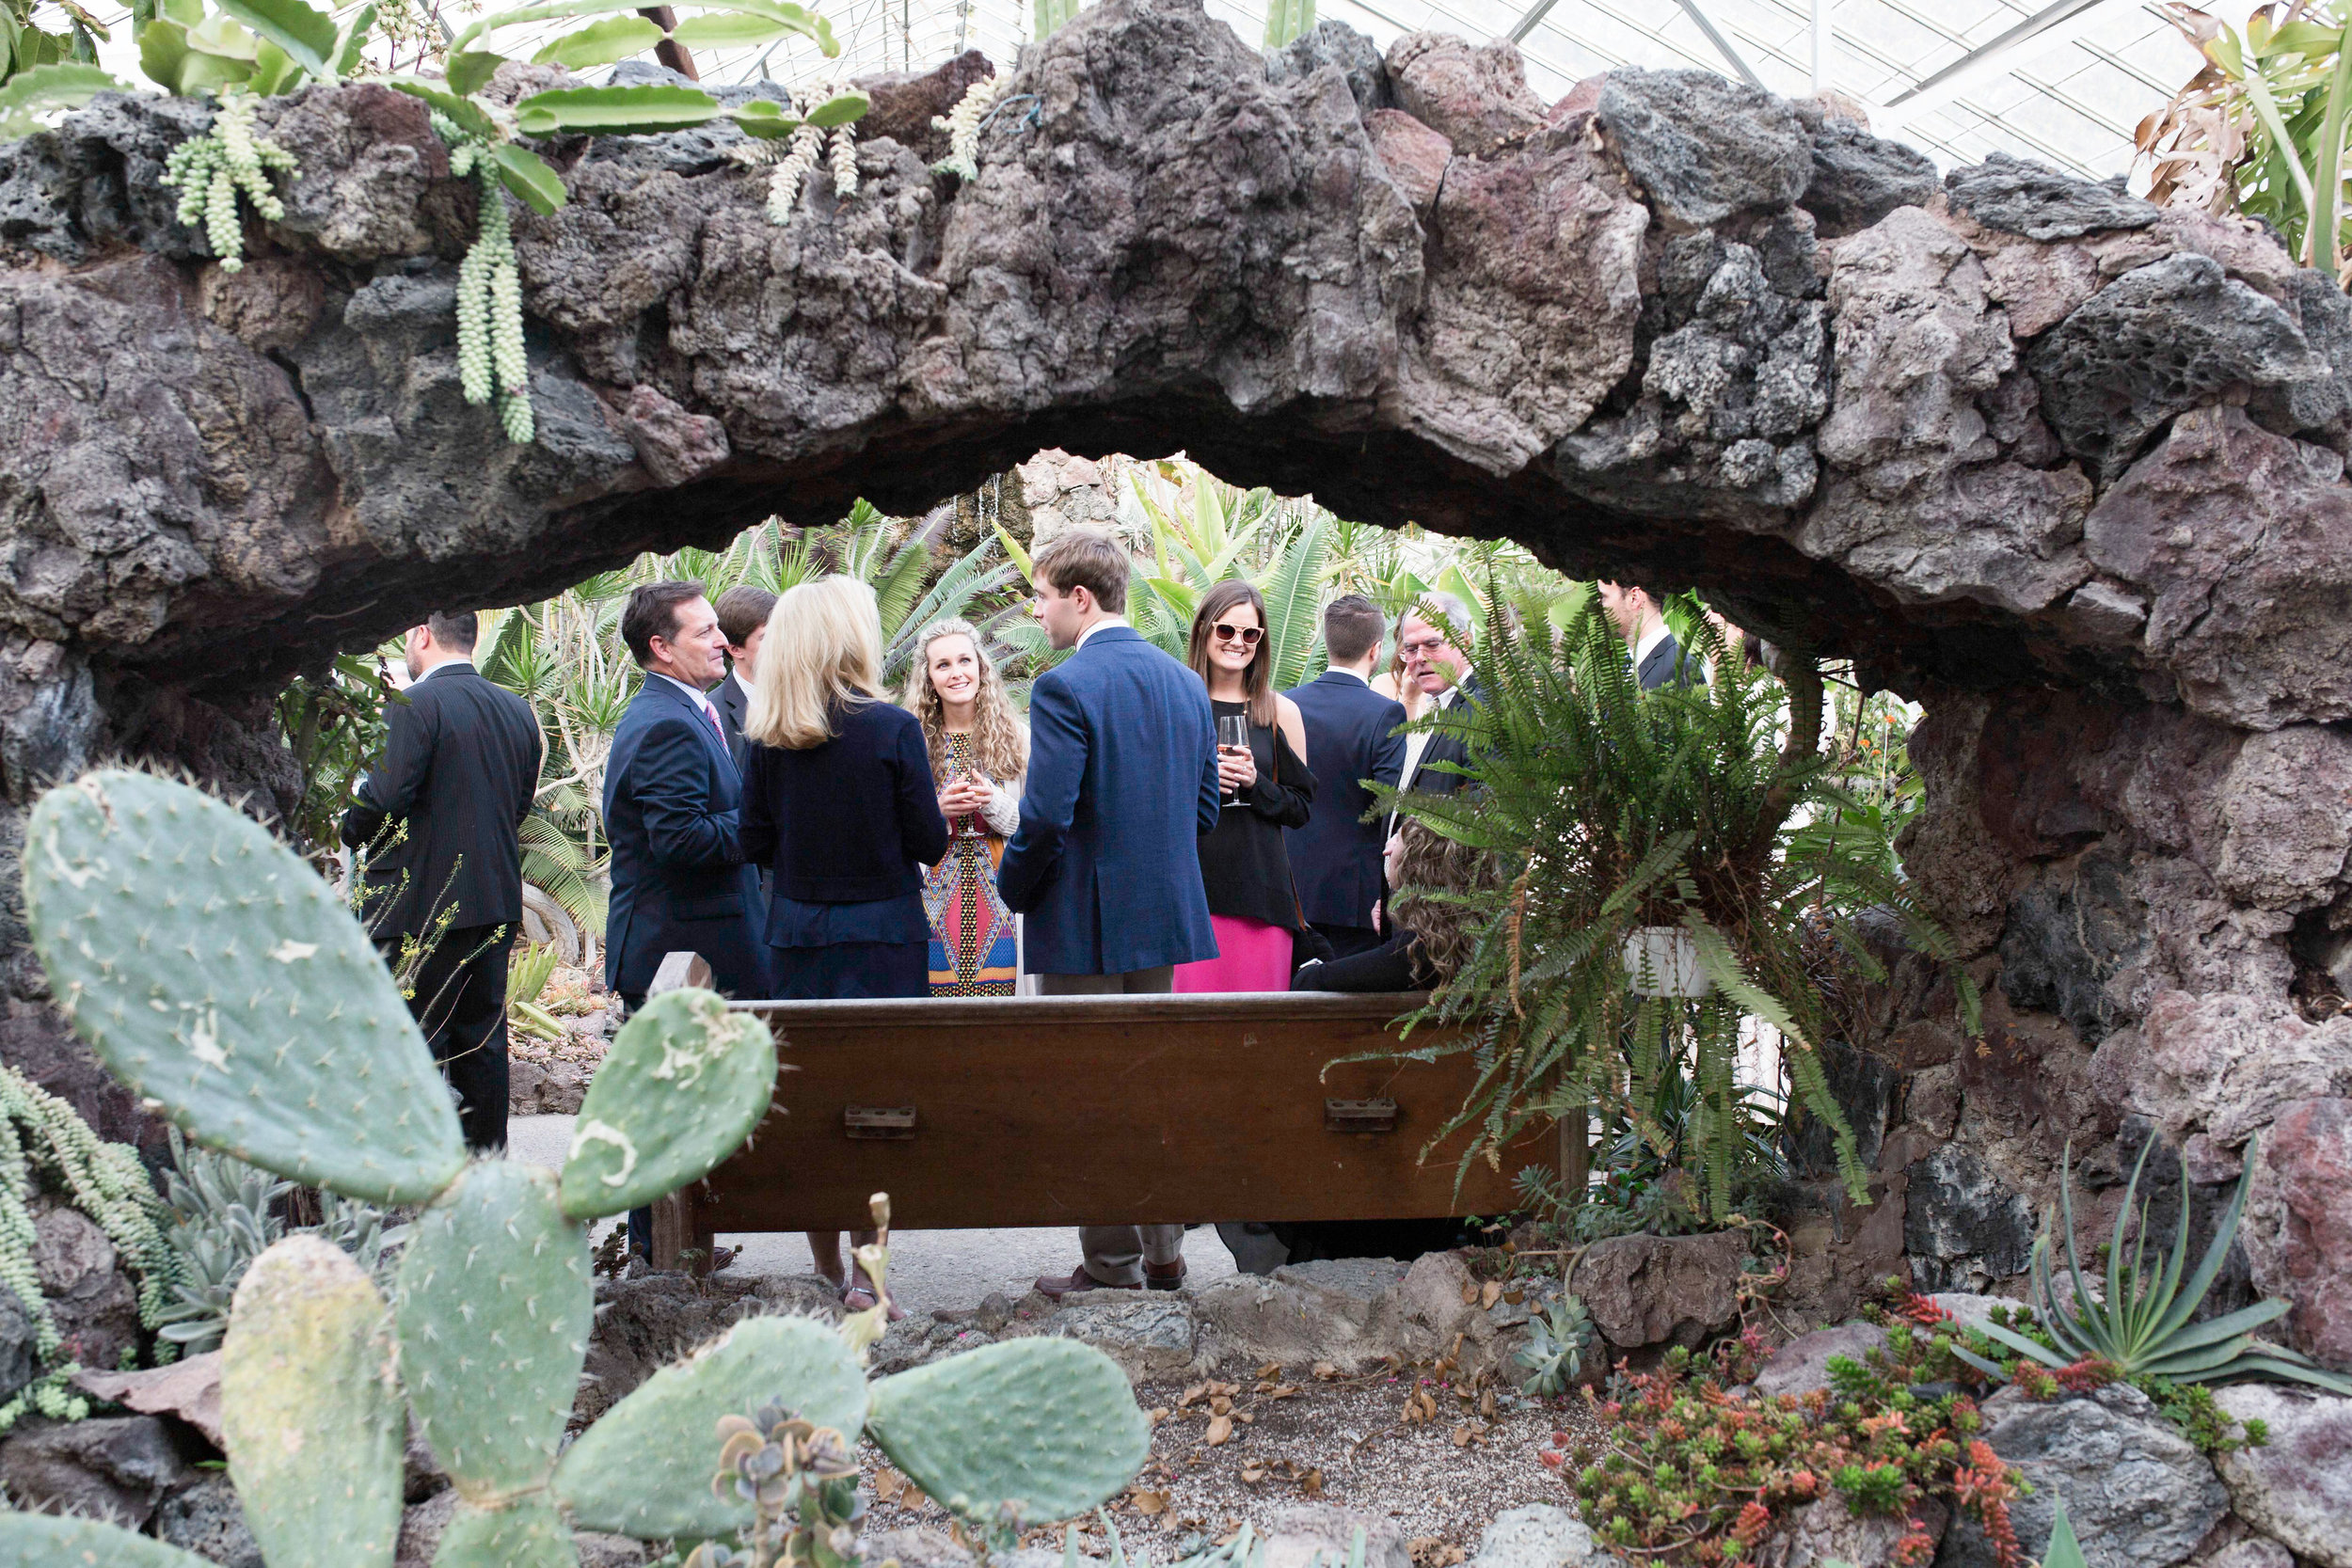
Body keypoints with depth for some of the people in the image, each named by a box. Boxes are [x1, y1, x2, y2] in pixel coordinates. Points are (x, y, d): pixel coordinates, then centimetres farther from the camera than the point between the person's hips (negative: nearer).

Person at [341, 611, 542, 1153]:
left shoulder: (413, 706, -14)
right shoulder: (518, 711, 9)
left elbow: (384, 800, -20)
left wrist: (347, 831, -2)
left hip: (420, 903, -7)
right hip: (497, 901, 7)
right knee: (482, 1034, 14)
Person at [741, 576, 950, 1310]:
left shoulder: (769, 737, -3)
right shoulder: (890, 727, -12)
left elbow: (756, 841, 2)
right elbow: (928, 841, -10)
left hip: (797, 938, 4)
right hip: (882, 938, -3)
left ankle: (826, 1262, 23)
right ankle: (866, 1270, 0)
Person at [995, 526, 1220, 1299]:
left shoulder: (1064, 687, -16)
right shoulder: (1184, 681, 8)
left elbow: (1046, 816, -20)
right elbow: (1205, 806, 12)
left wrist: (1013, 888, -4)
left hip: (1084, 922, -7)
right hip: (1165, 915, 7)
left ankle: (1111, 1265, 9)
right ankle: (1163, 1253, 23)